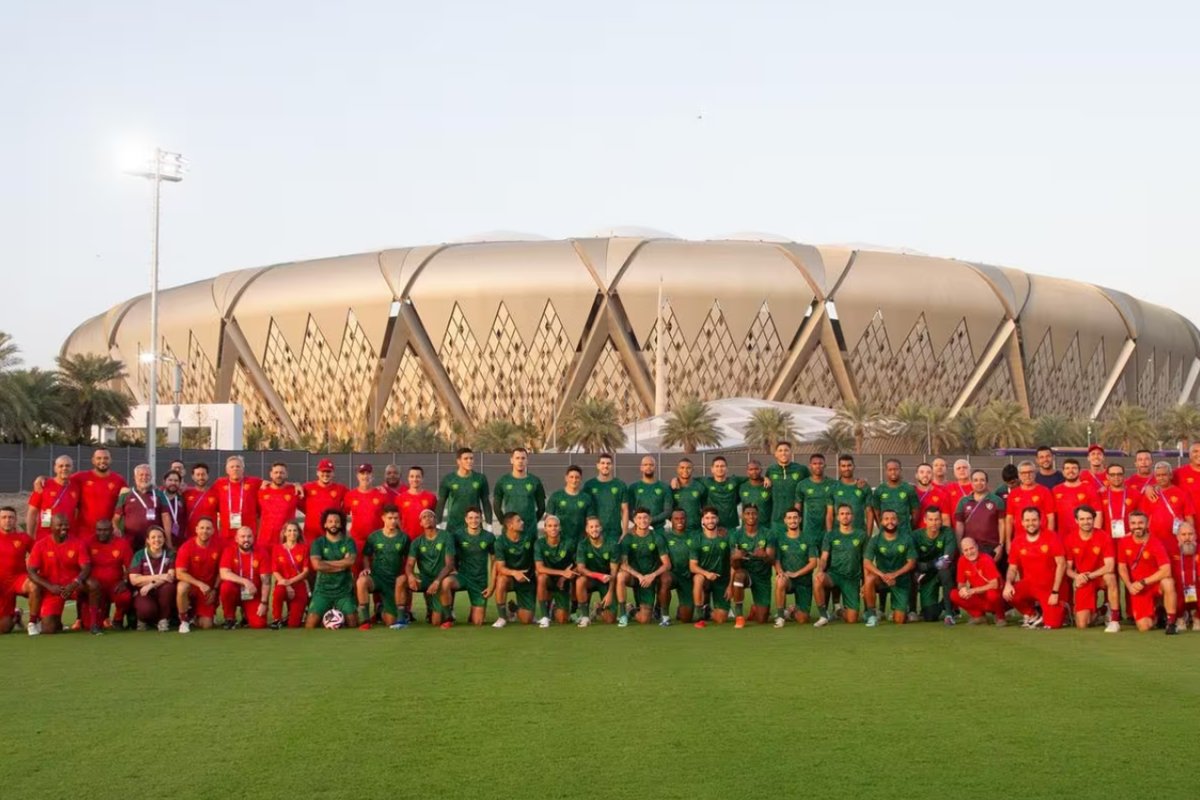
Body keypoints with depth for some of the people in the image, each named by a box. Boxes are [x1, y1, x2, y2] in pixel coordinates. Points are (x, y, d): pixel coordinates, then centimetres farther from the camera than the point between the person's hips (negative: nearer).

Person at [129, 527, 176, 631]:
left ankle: (163, 620, -12)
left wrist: (151, 585, -23)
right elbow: (134, 580, -10)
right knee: (147, 609, -35)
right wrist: (158, 577, -17)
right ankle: (143, 620, 5)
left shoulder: (169, 554, 2)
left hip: (162, 592, 2)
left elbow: (171, 577, -11)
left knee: (169, 587, -34)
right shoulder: (139, 555, 0)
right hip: (144, 593, -1)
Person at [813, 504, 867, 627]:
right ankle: (824, 615, -21)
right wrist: (820, 570, -25)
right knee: (817, 579, -37)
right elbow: (824, 558, -3)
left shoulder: (861, 535, 5)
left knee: (852, 620, -7)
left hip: (853, 579, 0)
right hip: (834, 574, 0)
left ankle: (845, 608, 31)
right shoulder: (830, 535, 5)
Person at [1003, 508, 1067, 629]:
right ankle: (1032, 615, 2)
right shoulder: (1017, 541, -1)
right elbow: (1012, 568, 5)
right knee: (1009, 594, -29)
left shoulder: (1052, 538, -10)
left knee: (1052, 624, -14)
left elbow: (1061, 565, -11)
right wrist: (1008, 583, -18)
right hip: (1029, 584, 2)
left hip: (1050, 588, -2)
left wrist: (1055, 592, -15)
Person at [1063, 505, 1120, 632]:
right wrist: (1077, 576, -21)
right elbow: (1068, 568, 0)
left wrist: (1089, 576, -25)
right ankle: (1093, 612, 27)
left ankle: (1114, 620, -26)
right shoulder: (1069, 539, -7)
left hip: (1101, 577, -1)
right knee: (1081, 625, -11)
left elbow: (1110, 567, -21)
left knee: (1110, 577, -40)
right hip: (1082, 582, 1)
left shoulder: (1104, 537, -14)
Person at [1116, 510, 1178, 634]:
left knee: (1168, 582, -40)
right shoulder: (1124, 543, -4)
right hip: (1138, 589, 3)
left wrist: (1143, 582, -23)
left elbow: (1166, 571, -25)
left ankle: (1170, 622, -24)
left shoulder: (1156, 544, -16)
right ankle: (1153, 612, 26)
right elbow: (1122, 568, 5)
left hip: (1156, 584, -3)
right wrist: (1129, 586, -12)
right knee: (1144, 627, -12)